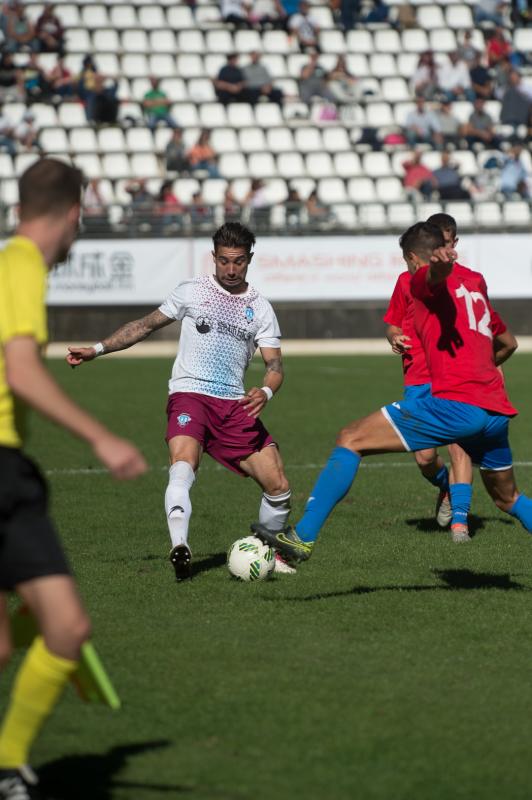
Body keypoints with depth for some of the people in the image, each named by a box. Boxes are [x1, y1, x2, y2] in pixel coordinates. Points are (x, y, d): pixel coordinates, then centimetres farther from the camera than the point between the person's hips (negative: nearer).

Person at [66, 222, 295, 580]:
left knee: (279, 488, -5)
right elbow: (146, 325, 16)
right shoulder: (192, 292, 8)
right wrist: (98, 349, 10)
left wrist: (265, 392, -18)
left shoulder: (260, 308, 11)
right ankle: (180, 550, -44)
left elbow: (275, 364, 5)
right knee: (184, 466, -33)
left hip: (236, 404, 3)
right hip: (190, 394, -3)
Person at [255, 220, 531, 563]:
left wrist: (443, 262, -47)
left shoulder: (425, 279, 3)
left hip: (457, 403, -8)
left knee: (351, 439, -4)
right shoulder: (476, 281, 25)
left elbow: (438, 273, -24)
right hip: (498, 411, 8)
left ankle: (302, 537, -11)